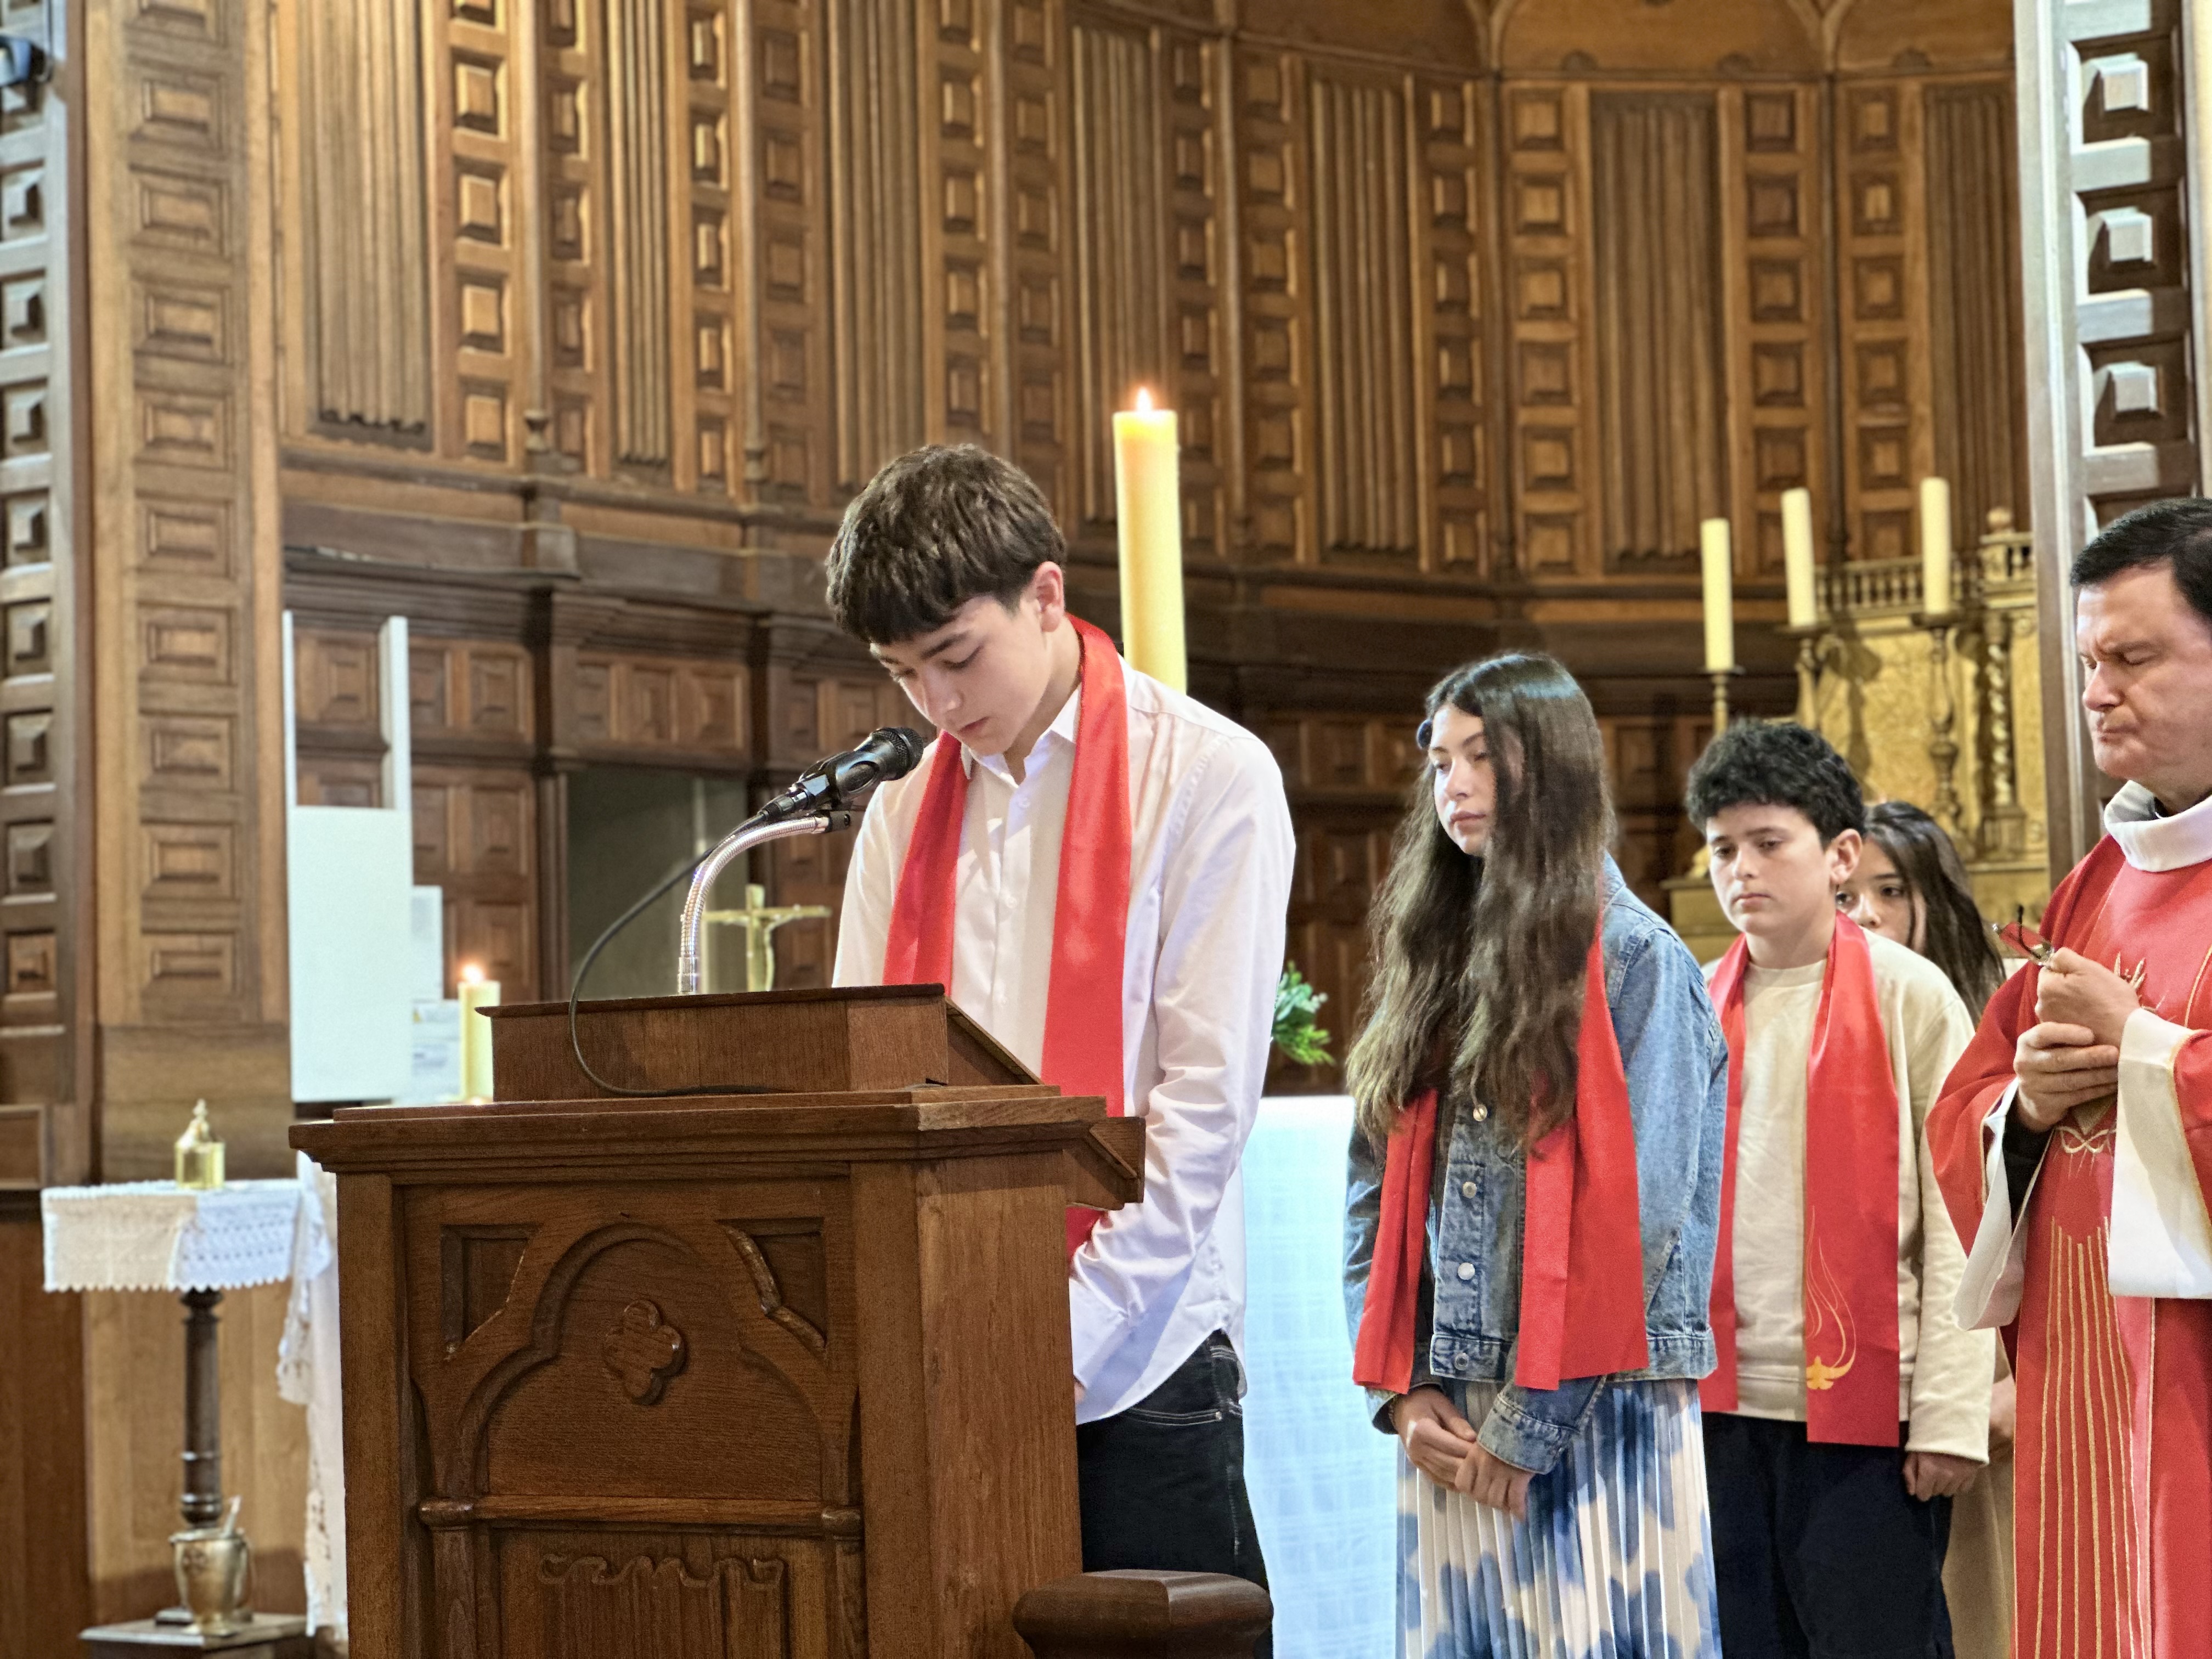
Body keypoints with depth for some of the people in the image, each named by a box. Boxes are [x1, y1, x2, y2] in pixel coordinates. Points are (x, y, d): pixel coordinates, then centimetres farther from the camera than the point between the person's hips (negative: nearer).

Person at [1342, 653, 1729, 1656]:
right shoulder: (1429, 966, 14)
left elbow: (1638, 1212, -11)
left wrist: (1533, 1422, -12)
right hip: (1449, 1422, 5)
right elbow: (1374, 1197, 11)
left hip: (1596, 1418, -5)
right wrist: (1399, 1387, -1)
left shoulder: (1635, 961, -3)